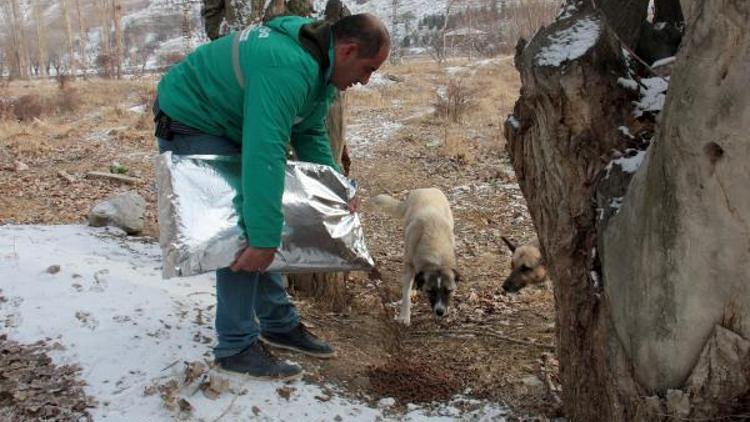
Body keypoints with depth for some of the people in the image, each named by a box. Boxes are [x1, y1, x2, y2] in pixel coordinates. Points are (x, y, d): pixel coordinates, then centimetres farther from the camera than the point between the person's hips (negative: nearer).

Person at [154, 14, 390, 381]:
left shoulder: (319, 64, -1)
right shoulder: (287, 68, -34)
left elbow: (310, 134, 10)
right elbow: (264, 156, -41)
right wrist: (264, 240, -41)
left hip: (227, 127, 10)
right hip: (188, 126, -10)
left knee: (255, 228, 10)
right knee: (240, 227, -15)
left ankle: (279, 324, 21)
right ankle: (236, 346, -4)